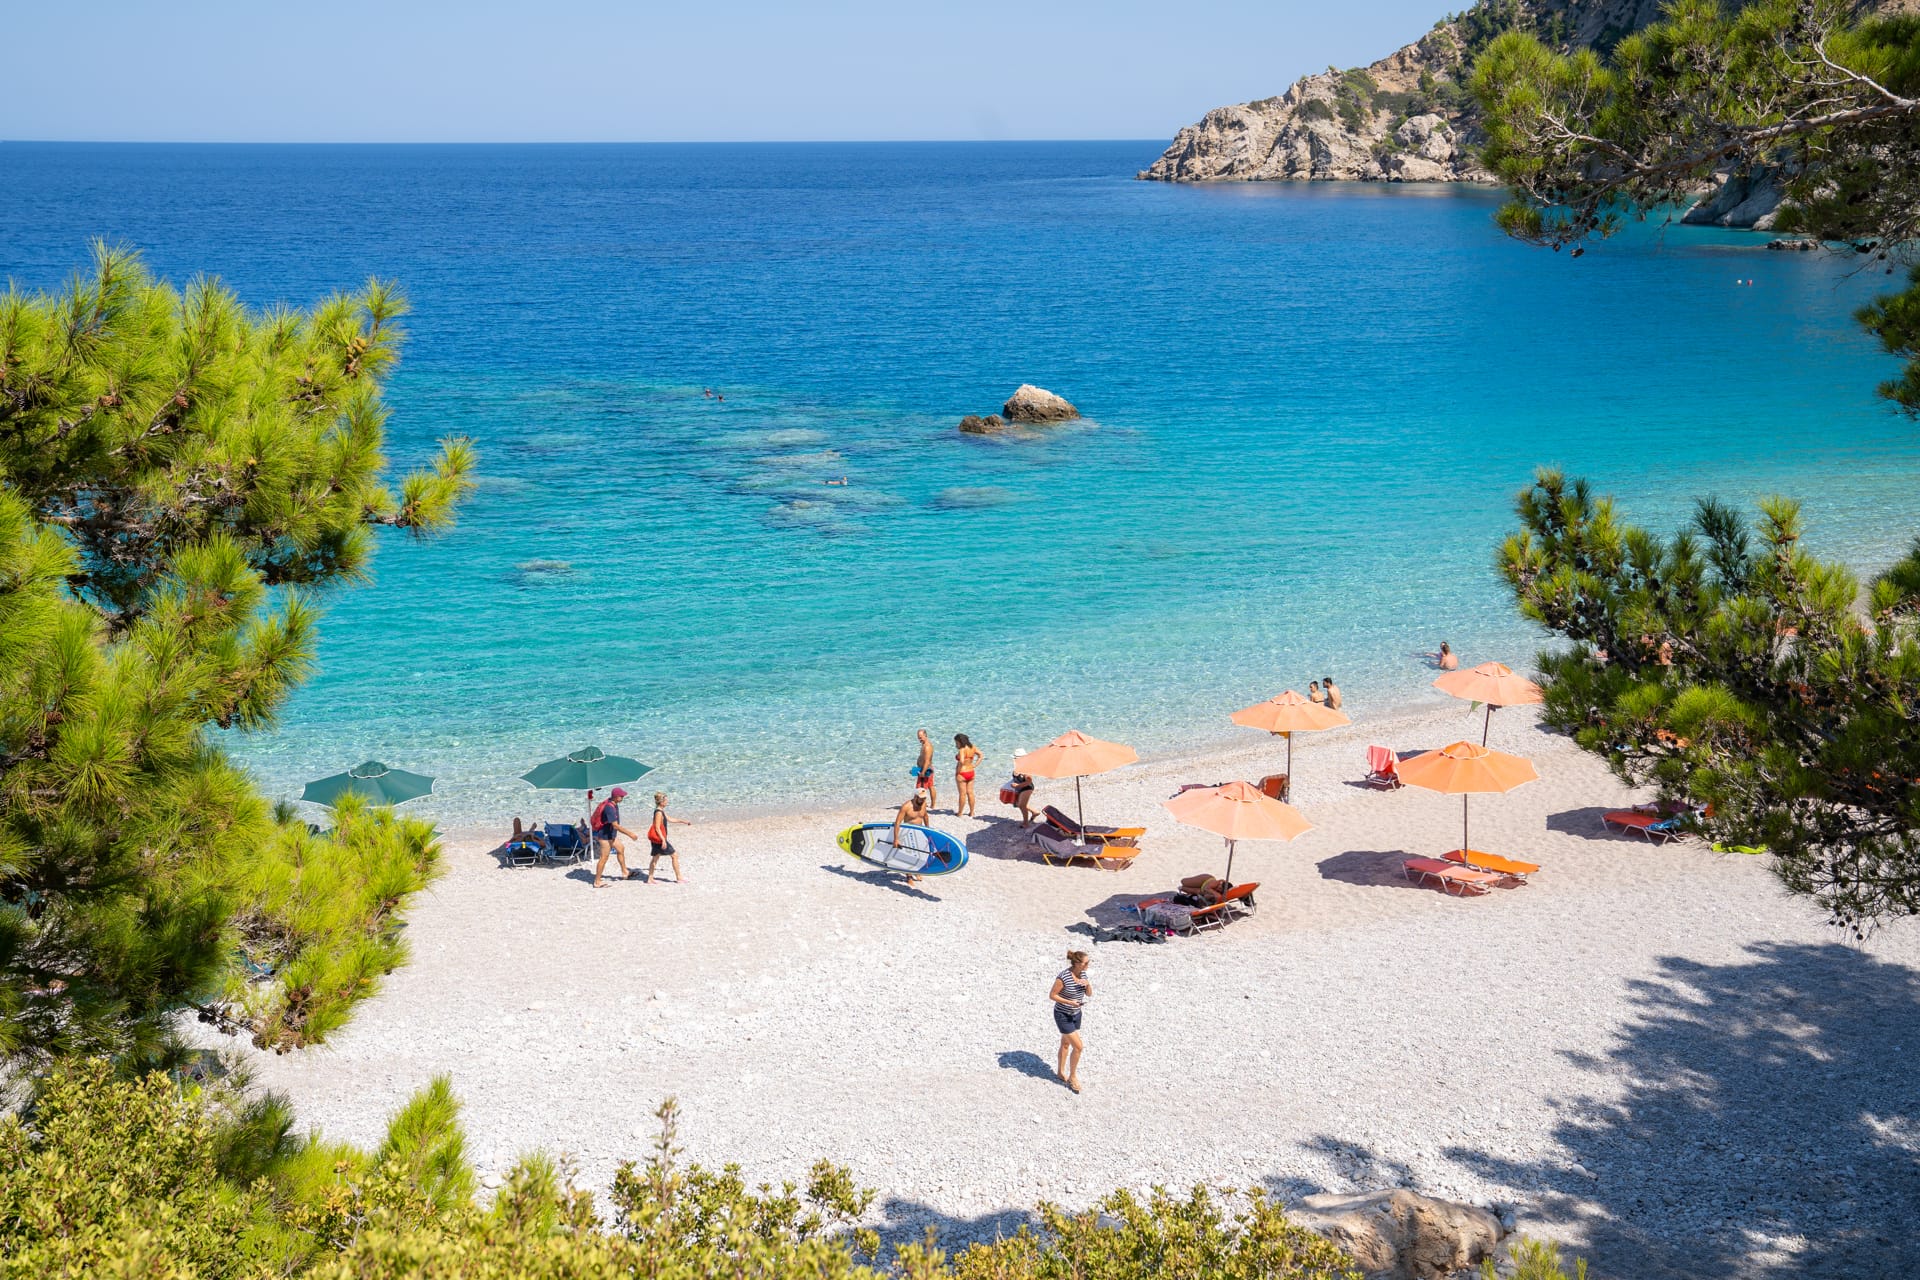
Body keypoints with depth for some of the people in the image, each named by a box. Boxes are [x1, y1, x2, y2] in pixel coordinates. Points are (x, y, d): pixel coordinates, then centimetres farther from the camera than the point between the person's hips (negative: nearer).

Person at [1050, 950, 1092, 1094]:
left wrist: (1088, 984, -18)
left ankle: (1061, 1072, 40)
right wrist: (1069, 1002, -27)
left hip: (1076, 1014, 7)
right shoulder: (1063, 976, -27)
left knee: (1066, 1044, 22)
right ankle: (1072, 1076, 10)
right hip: (1063, 1016, -7)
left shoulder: (1082, 974, -5)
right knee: (1078, 1046, -8)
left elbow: (1089, 994, 2)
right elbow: (1052, 995, -18)